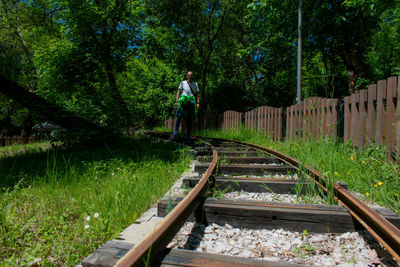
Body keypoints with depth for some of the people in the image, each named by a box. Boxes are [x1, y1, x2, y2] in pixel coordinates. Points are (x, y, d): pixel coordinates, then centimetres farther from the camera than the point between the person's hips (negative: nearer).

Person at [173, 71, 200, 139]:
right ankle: (175, 132, -14)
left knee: (190, 119, 0)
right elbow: (178, 92, 9)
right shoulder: (182, 83, 11)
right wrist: (177, 101, -2)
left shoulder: (195, 84, 14)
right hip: (183, 102, -1)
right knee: (179, 116, -15)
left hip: (191, 103, 1)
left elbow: (197, 94, 12)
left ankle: (188, 134, 9)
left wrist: (198, 103, -1)